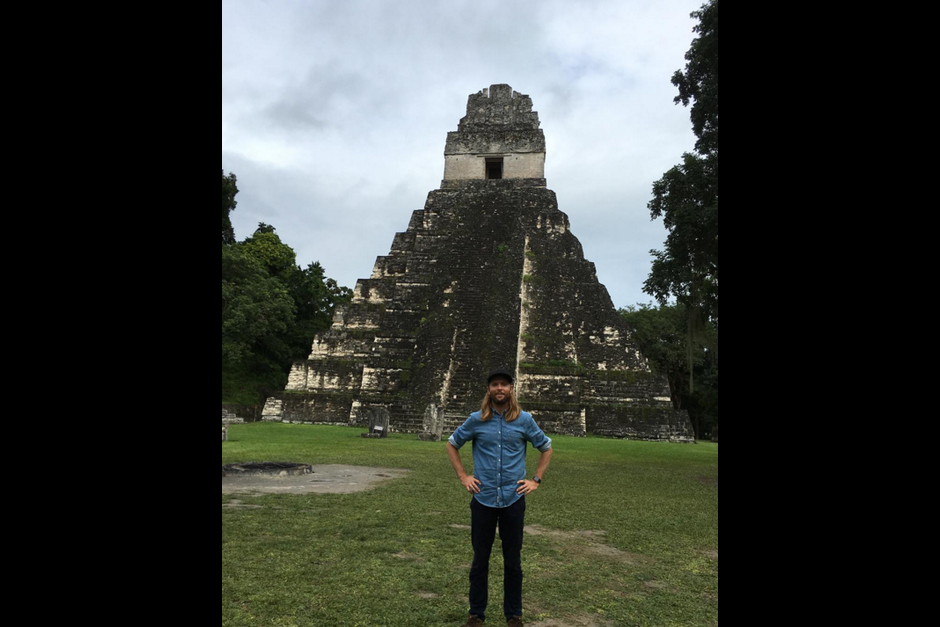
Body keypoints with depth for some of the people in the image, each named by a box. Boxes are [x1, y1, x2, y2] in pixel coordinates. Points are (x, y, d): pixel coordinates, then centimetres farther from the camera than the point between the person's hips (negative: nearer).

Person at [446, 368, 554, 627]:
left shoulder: (524, 420, -2)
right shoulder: (476, 420, -2)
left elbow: (546, 448, 12)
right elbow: (452, 444, 12)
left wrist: (536, 480, 4)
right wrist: (463, 476, 4)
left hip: (513, 500, 0)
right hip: (483, 499, 0)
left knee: (513, 561, 11)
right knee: (480, 559, 11)